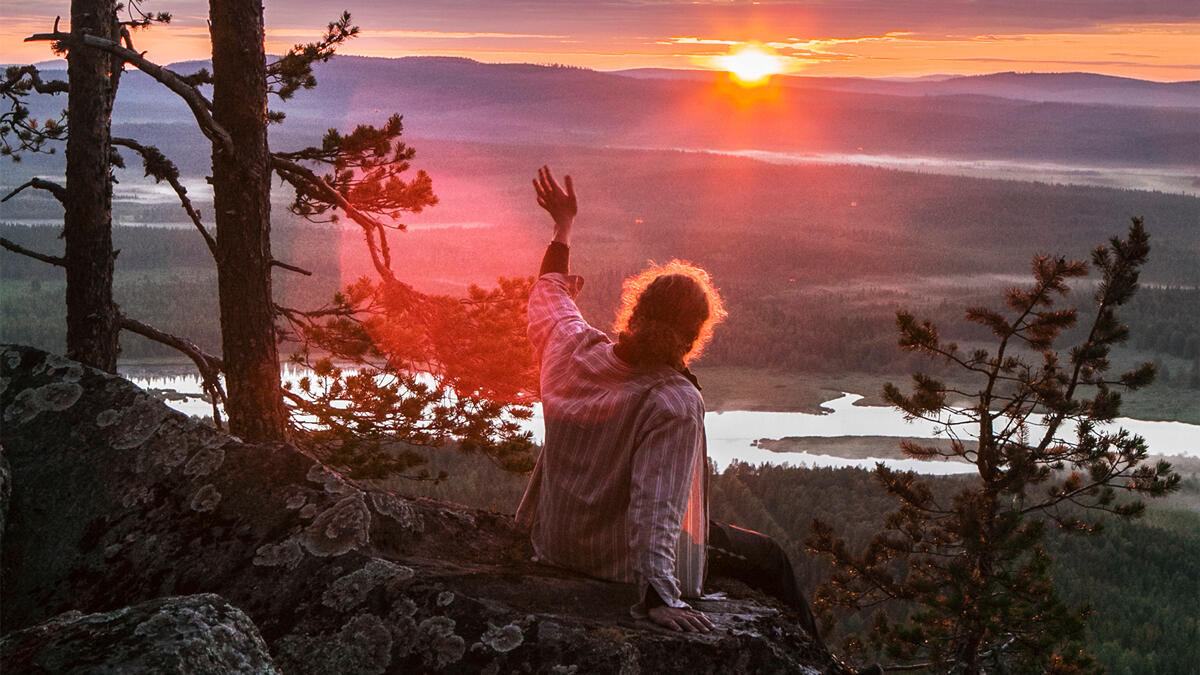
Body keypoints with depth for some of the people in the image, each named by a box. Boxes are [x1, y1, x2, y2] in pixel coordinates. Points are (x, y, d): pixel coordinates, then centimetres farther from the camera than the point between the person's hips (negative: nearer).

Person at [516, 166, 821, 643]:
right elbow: (657, 505, -38)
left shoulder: (572, 347, -12)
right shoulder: (675, 402, -30)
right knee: (767, 558, 14)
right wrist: (657, 596, -40)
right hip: (619, 561, -7)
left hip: (554, 538, 8)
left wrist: (563, 225, 25)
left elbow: (549, 294, 12)